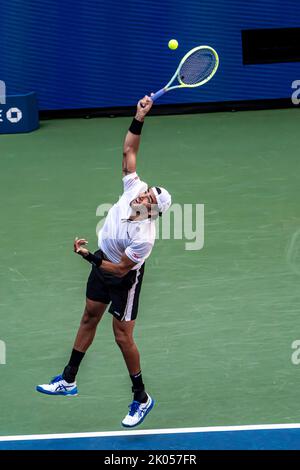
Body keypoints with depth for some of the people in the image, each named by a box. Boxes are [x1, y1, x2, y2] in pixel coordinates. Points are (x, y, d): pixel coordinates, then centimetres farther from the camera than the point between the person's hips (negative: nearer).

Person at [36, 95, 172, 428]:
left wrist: (88, 256, -22)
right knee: (89, 317, 17)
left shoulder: (144, 238, -37)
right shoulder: (134, 187, -22)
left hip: (124, 277, -8)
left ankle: (141, 398, 13)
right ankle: (68, 380, 30)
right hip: (103, 263, 8)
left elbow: (120, 270, -27)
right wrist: (139, 118, -26)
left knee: (123, 336, -3)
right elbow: (129, 149, -14)